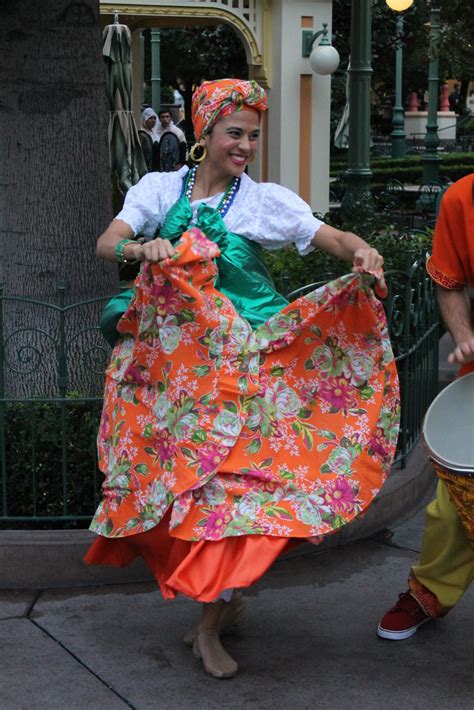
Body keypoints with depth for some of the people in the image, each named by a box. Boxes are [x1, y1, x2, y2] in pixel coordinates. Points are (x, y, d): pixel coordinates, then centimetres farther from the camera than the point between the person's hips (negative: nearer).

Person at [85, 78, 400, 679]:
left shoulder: (266, 200, 0)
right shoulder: (161, 188, 4)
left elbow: (333, 239, -2)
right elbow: (106, 243, -8)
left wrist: (361, 251, -26)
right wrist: (142, 249, -30)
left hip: (245, 359, -2)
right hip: (171, 356, 2)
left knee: (231, 479, -8)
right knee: (177, 474, 5)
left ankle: (210, 624, 4)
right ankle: (227, 601, 24)